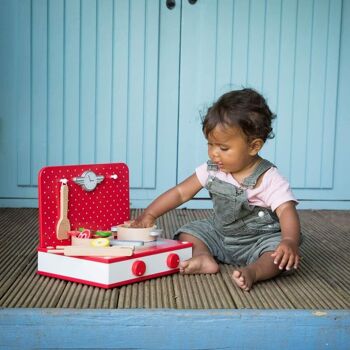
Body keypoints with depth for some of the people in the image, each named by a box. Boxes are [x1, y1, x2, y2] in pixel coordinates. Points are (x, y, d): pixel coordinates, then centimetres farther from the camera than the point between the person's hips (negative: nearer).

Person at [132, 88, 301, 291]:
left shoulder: (269, 179, -21)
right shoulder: (212, 170, -5)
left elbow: (286, 211, -32)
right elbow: (181, 192, 1)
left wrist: (290, 241, -52)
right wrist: (149, 215, -7)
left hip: (259, 240, -5)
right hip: (219, 235, 6)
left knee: (280, 256, -32)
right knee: (188, 232, -8)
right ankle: (203, 257, -31)